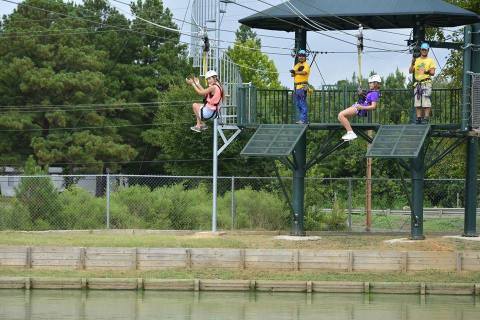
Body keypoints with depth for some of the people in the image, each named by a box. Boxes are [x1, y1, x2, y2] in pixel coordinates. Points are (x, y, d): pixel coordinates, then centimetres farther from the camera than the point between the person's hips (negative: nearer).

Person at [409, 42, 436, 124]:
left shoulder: (430, 60, 8)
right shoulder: (416, 60, 18)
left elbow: (433, 73, 0)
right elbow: (410, 71, 10)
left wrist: (427, 71, -19)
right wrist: (412, 63, -6)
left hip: (426, 83, -4)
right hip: (417, 83, 4)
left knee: (426, 101, -12)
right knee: (417, 102, 1)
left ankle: (426, 118, -13)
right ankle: (418, 118, 3)